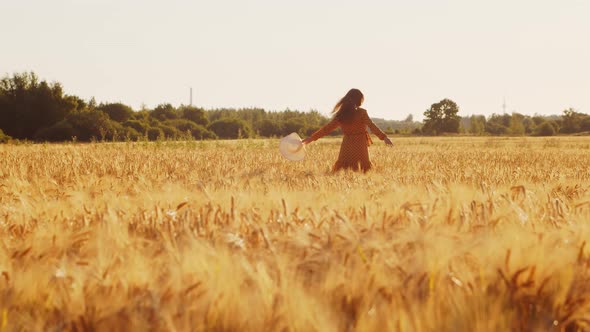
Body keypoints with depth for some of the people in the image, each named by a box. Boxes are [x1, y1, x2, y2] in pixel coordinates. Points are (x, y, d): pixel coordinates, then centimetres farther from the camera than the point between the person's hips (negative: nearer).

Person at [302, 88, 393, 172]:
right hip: (360, 145, -3)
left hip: (347, 145, 4)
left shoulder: (341, 114, 5)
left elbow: (327, 128, 7)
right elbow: (372, 126, -16)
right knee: (363, 169, 1)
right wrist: (384, 137, -21)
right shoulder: (361, 112, -6)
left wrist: (312, 138, 14)